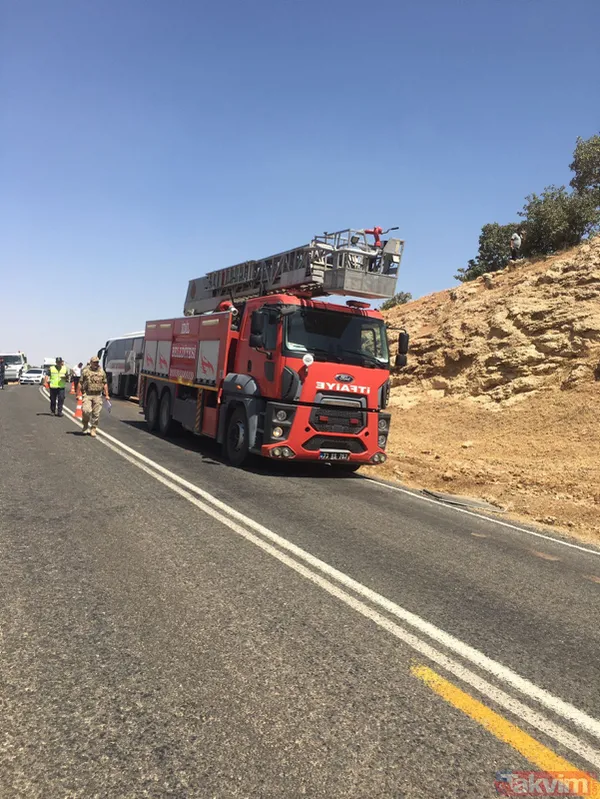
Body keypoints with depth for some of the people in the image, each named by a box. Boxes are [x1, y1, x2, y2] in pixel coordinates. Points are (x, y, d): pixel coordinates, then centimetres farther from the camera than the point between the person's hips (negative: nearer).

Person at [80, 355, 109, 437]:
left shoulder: (102, 372, 8)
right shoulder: (85, 371, 2)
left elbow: (105, 384, 12)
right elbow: (80, 383, 4)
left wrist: (106, 395, 7)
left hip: (98, 395, 2)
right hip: (87, 394, -2)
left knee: (96, 413, 1)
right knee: (86, 410, -15)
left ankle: (93, 429, 13)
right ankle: (86, 425, 11)